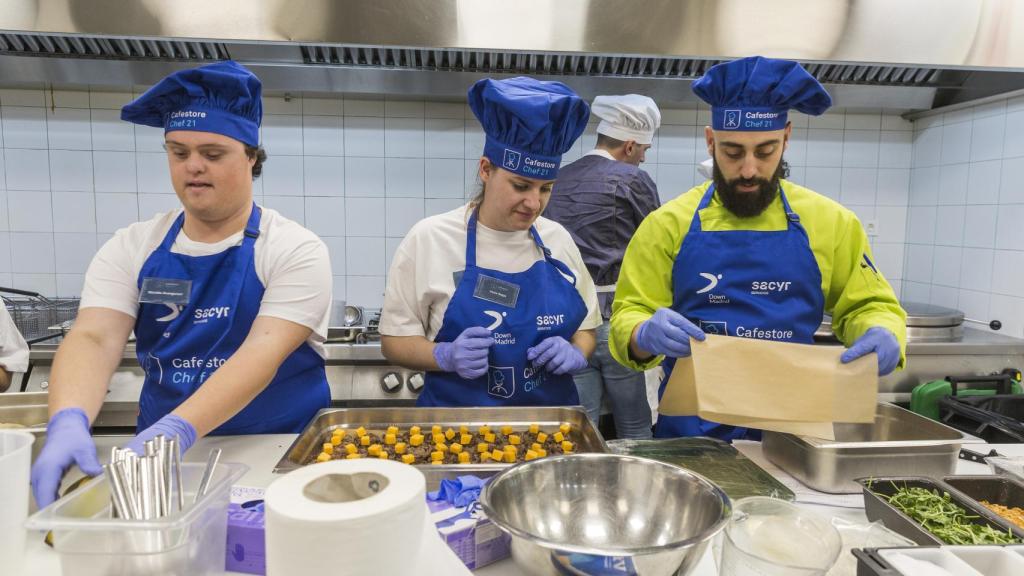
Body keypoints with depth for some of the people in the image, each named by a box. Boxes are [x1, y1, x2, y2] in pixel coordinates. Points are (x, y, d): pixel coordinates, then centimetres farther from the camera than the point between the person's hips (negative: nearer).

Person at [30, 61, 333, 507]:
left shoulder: (296, 249, -8)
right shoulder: (130, 248, 4)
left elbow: (265, 352, -19)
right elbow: (93, 339, -9)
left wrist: (178, 429, -32)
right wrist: (69, 421, -28)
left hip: (281, 452, -3)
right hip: (164, 452, 3)